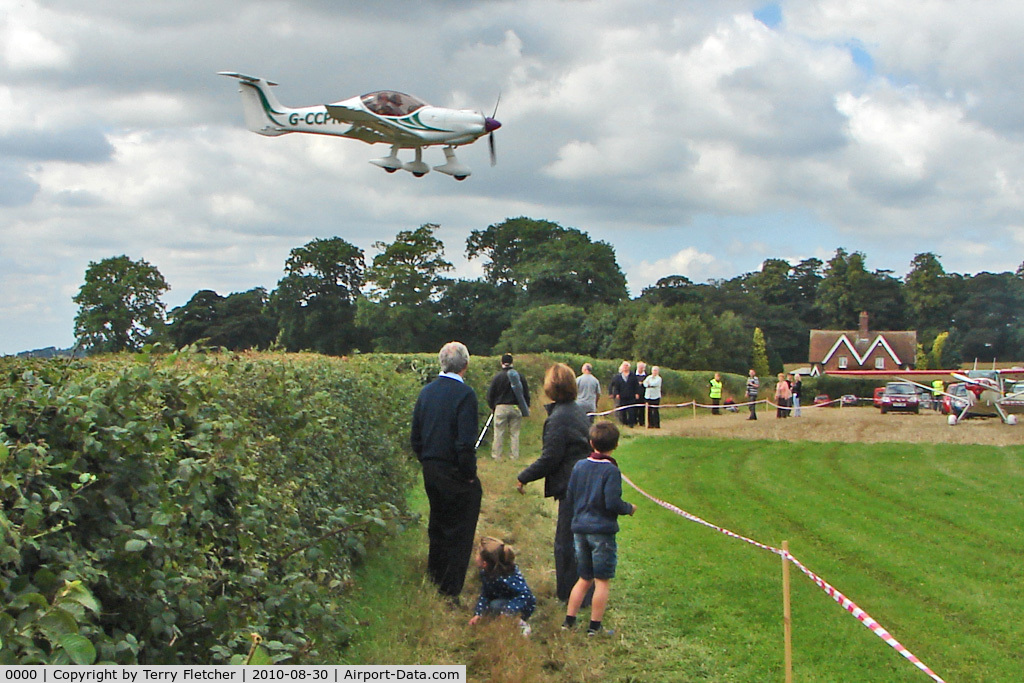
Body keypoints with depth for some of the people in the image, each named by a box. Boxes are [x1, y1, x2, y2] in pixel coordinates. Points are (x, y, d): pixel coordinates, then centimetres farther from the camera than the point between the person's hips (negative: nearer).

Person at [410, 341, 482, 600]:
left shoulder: (426, 391, 5)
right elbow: (466, 442, -21)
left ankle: (433, 582, 32)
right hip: (455, 474, -7)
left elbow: (416, 437, 10)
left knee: (437, 528, 21)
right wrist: (470, 474, -11)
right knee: (460, 533, 3)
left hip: (431, 472, 7)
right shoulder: (464, 393, -16)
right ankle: (450, 593, 4)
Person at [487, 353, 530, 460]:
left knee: (499, 433, 3)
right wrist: (526, 408, 17)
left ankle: (496, 455, 4)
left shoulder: (497, 377, -5)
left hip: (501, 407, -2)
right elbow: (526, 393, 7)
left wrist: (492, 407, 14)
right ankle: (515, 456, 7)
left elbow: (490, 394, 0)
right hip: (516, 408, 2)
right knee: (515, 433, 7)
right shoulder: (520, 376, 1)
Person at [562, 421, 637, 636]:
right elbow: (613, 503, -19)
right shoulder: (611, 470, -13)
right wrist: (629, 508, 0)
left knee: (584, 578, 17)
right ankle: (594, 626, 4)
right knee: (602, 581, 3)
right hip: (602, 530, -6)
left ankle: (569, 620, 15)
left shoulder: (579, 466, 5)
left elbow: (569, 497, 9)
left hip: (579, 529, 6)